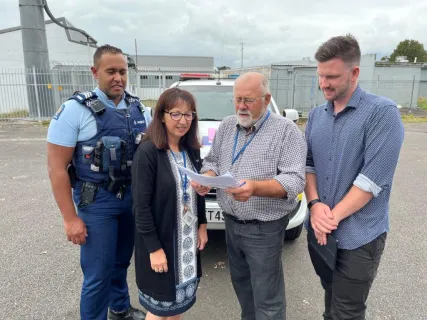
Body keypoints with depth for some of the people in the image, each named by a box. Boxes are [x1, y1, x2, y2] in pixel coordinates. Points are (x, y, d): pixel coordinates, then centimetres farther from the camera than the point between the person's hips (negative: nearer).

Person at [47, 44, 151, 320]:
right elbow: (56, 166, -11)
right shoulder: (76, 109, -11)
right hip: (97, 201, -4)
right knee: (98, 273, 3)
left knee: (122, 262, 21)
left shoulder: (139, 109, 2)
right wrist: (70, 218, -13)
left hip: (133, 196, 5)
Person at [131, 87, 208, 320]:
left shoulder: (192, 150, 1)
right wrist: (154, 247, -18)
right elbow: (141, 205, -19)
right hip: (160, 239, -6)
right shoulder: (148, 152, -20)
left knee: (180, 297, 21)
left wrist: (202, 225, 8)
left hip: (188, 238, 6)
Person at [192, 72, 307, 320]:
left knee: (267, 298, 6)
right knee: (241, 284, 23)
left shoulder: (286, 130, -12)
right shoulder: (227, 126, 7)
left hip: (264, 229, -6)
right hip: (231, 223, 6)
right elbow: (213, 160, 11)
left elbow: (295, 180, -20)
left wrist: (256, 188, -36)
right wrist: (207, 177, -12)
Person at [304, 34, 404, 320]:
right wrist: (315, 205, -11)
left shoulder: (383, 113, -13)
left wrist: (333, 216, -16)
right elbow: (308, 164, 5)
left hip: (359, 237, -5)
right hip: (319, 231, 5)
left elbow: (373, 178, -19)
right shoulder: (316, 116, 6)